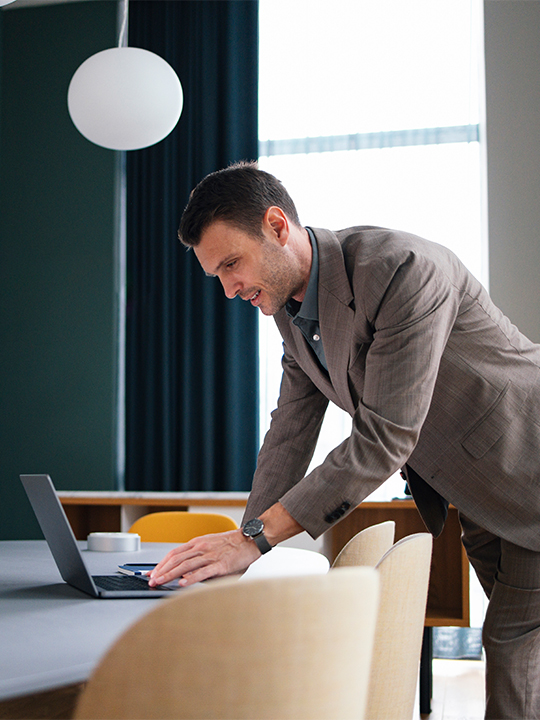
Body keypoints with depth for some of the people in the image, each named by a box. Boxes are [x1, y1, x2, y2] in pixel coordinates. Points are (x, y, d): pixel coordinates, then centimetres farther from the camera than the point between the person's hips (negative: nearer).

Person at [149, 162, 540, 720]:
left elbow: (385, 438, -32)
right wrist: (239, 550, -3)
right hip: (473, 498, 8)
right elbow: (290, 433, 6)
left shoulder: (403, 269, -29)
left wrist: (256, 536, -32)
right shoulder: (290, 307, 0)